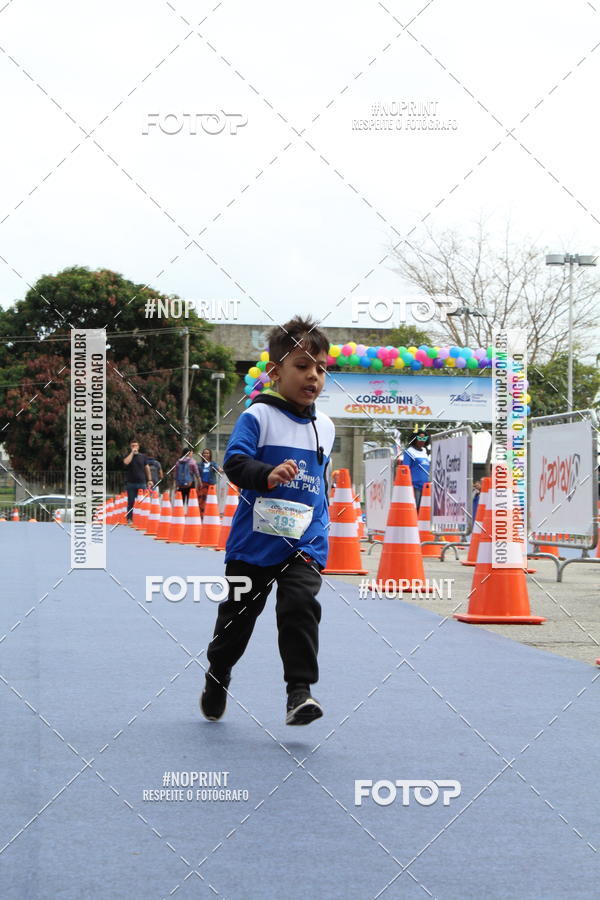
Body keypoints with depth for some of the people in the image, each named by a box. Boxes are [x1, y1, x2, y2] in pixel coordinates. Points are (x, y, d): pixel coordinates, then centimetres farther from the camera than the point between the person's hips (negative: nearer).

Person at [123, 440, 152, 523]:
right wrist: (132, 452, -10)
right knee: (131, 502, -1)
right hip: (131, 483, -1)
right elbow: (126, 462, -17)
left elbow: (147, 468, 13)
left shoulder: (143, 456, 12)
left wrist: (149, 480, 7)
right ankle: (129, 519, 3)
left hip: (142, 483, 1)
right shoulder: (128, 456, 6)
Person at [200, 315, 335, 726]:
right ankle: (217, 677, 38)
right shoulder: (258, 416, -9)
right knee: (237, 615, 12)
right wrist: (268, 474, -40)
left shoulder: (325, 427, 9)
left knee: (300, 605, -20)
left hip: (305, 543, 3)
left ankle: (300, 691, -18)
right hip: (254, 540, -2)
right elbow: (234, 461, -21)